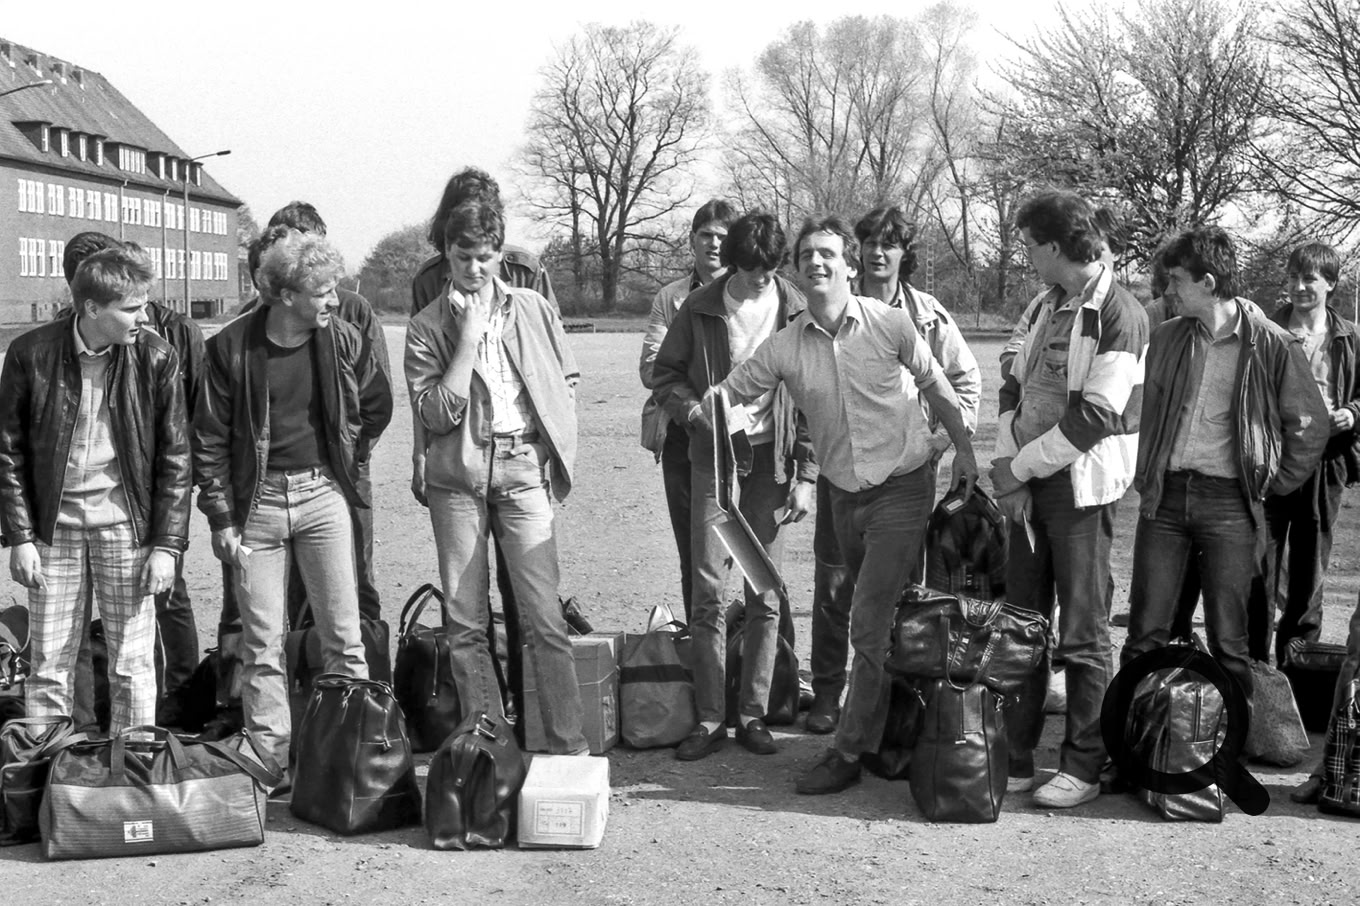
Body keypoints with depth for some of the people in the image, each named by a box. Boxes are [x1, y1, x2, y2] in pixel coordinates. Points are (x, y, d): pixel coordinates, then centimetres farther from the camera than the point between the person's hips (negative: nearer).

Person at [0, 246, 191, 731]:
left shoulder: (156, 357, -6)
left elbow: (174, 457, -2)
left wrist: (167, 543, -6)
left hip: (126, 523, 0)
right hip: (54, 524, 1)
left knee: (133, 668, 4)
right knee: (48, 667, 6)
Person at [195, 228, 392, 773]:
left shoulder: (343, 339, -3)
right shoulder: (233, 346, -8)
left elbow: (377, 406, 15)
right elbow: (209, 438, -3)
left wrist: (346, 459, 10)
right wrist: (220, 518, -5)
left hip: (322, 496, 1)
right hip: (256, 500, -1)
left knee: (343, 637, 2)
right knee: (261, 643, 4)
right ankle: (268, 760, 14)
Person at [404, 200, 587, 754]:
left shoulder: (535, 311, 9)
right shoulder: (427, 328, 4)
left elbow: (567, 386, 15)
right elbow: (435, 413, -8)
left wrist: (553, 454, 4)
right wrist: (468, 339, -10)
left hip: (522, 467, 0)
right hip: (456, 475, 1)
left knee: (544, 619, -7)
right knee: (464, 623, 3)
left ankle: (570, 747, -3)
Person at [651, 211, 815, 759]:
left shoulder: (795, 311, 0)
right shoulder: (700, 309, 0)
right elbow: (664, 374, 9)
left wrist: (806, 476, -4)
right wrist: (693, 410, -12)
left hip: (771, 460, 0)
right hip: (713, 454, 0)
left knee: (765, 593, 3)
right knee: (708, 590, -3)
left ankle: (753, 713, 14)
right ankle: (709, 718, 5)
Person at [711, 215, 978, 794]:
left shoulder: (890, 323, -10)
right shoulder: (785, 347, -3)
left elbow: (935, 385, 3)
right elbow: (727, 394, 0)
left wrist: (963, 449, 7)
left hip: (902, 488, -4)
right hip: (844, 495, 4)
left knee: (869, 624, -8)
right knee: (880, 621, 16)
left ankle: (848, 752, 2)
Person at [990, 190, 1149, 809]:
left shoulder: (1119, 315, -12)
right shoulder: (1043, 307, 13)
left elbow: (1094, 417, -18)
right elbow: (1013, 388, 11)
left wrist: (1019, 467, -12)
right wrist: (1008, 468, -2)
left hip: (1080, 486, -7)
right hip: (1026, 484, 7)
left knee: (1082, 631, -1)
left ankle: (1084, 766, 9)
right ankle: (1016, 758, 17)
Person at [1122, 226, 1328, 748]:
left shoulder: (1272, 345, -5)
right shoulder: (1168, 338, 7)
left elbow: (1310, 425, 3)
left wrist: (1275, 485, 2)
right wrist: (1145, 473, 12)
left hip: (1228, 503, -3)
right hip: (1165, 495, 3)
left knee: (1227, 641, 3)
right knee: (1145, 632, 3)